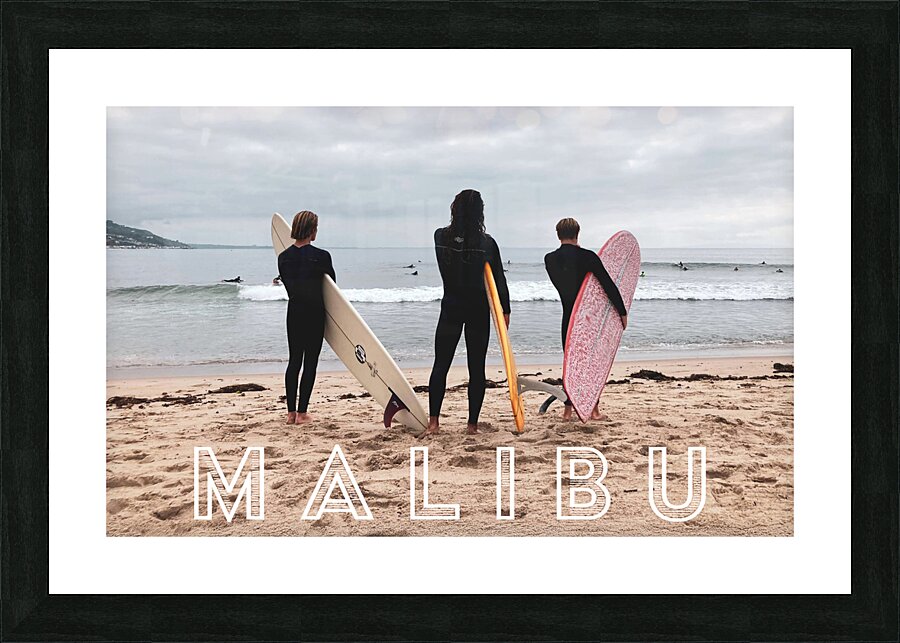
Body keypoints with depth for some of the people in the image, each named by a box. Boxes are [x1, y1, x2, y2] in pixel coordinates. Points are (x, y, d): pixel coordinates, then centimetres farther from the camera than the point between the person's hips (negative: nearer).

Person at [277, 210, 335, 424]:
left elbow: (288, 285, 8)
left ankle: (291, 412, 14)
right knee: (310, 362, 2)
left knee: (294, 360, 13)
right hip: (314, 313, -5)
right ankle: (302, 413, 4)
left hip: (294, 311, 5)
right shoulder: (321, 256, -14)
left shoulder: (283, 257, 1)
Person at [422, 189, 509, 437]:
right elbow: (499, 279, -2)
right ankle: (472, 424, 9)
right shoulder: (487, 243, -8)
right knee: (476, 368, 6)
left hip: (451, 308, 1)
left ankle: (433, 421, -1)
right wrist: (505, 310, 7)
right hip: (478, 311, -1)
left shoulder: (440, 237, -4)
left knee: (440, 365, 5)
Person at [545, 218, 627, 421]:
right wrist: (623, 312, -6)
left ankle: (568, 409, 9)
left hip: (568, 316, 2)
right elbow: (609, 286, -13)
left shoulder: (550, 259, -4)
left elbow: (560, 285, 5)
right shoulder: (588, 257, -13)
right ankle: (594, 409, 10)